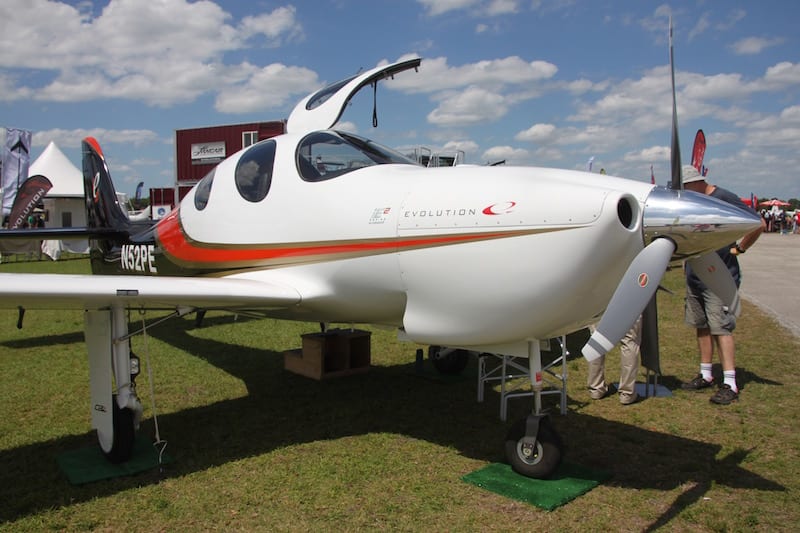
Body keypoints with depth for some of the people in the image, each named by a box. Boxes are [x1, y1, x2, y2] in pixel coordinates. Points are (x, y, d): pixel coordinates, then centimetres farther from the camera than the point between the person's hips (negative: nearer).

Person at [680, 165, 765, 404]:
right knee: (702, 327, 13)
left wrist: (739, 248, -10)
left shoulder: (723, 198, -14)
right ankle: (706, 375, 23)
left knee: (721, 329, -7)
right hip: (694, 276, 8)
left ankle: (730, 385, -2)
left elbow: (759, 224, -16)